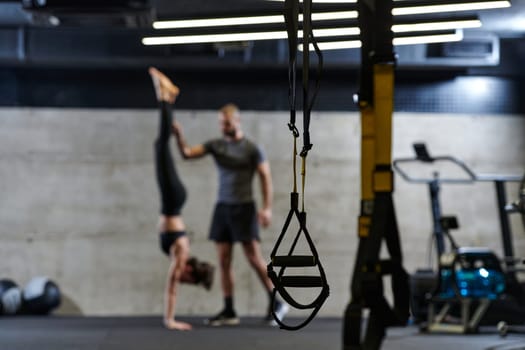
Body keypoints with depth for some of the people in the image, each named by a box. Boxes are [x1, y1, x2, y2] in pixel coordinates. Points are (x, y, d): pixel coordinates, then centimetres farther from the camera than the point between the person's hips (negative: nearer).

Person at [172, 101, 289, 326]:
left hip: (244, 207, -5)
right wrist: (179, 136, -17)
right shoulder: (215, 145, 8)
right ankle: (229, 312, 6)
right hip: (222, 206, 5)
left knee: (254, 258, -7)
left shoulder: (251, 149, -4)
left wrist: (267, 208, -14)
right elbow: (187, 153, 2)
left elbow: (265, 177, -6)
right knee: (223, 260, 2)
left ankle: (276, 304, 5)